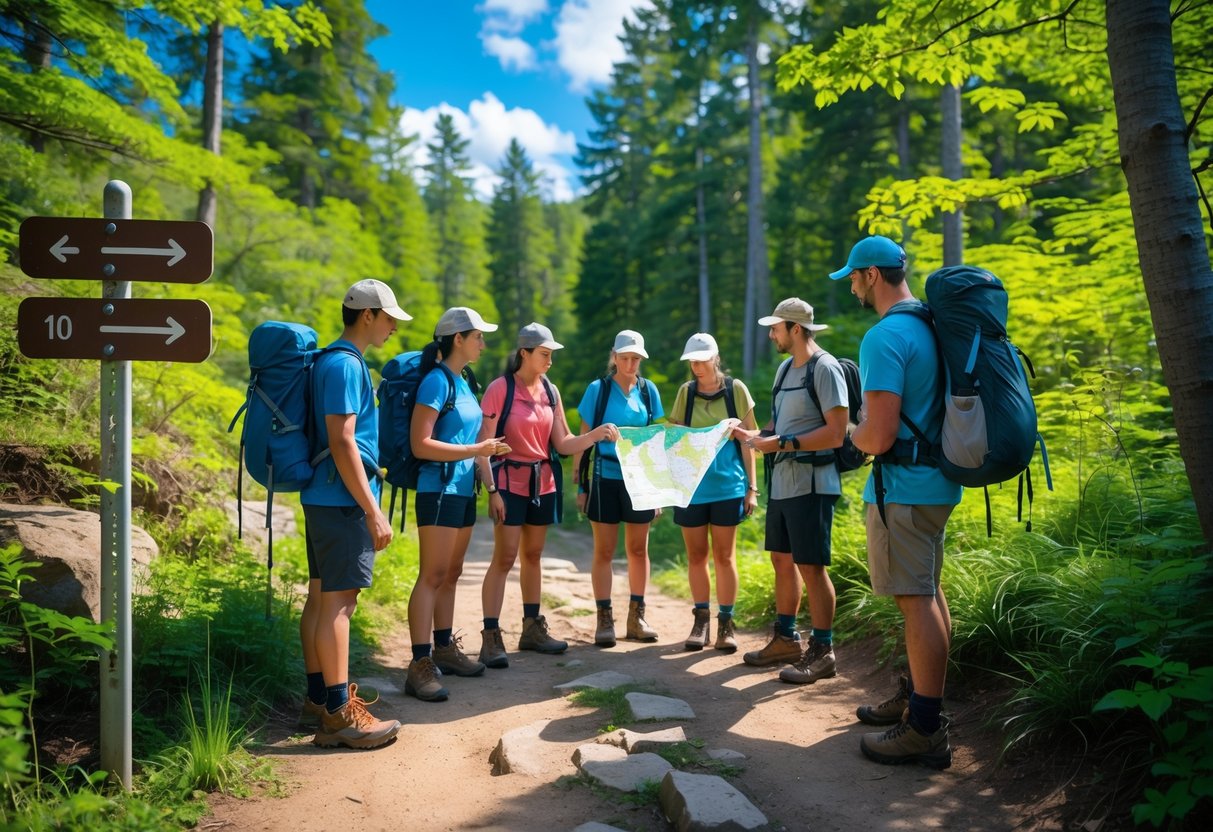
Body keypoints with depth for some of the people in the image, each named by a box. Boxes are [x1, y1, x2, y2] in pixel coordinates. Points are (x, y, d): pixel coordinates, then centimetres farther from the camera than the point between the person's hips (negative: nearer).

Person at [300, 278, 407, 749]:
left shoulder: (330, 361, 16)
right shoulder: (346, 365, -15)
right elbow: (342, 442, -21)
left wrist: (368, 485, 25)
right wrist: (373, 511, -20)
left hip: (323, 498, 10)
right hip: (342, 500, -10)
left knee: (320, 596, 14)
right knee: (338, 602, -7)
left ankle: (319, 694, 25)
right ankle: (339, 714, -1)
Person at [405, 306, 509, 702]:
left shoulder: (464, 381, 13)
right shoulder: (436, 380, -12)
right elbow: (420, 444, -18)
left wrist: (487, 449, 12)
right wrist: (475, 450, -17)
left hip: (463, 489, 9)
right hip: (439, 488, -9)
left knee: (451, 573, 15)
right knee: (432, 575, -8)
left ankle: (444, 648, 26)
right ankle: (420, 665, -5)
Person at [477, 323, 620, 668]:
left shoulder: (550, 391, 7)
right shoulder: (500, 388, -9)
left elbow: (562, 443, 5)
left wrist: (596, 434, -9)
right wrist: (492, 490, -16)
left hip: (543, 483, 6)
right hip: (511, 483, -5)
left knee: (532, 555, 13)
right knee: (504, 558, -6)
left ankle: (532, 629, 24)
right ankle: (491, 637, 1)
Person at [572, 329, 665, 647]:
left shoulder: (648, 390, 5)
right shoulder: (597, 389, -2)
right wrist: (580, 484, -4)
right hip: (605, 478, -2)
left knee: (638, 549, 9)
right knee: (604, 551, 3)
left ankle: (636, 617, 20)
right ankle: (604, 619, 11)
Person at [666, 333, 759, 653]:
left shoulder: (735, 389, 0)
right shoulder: (686, 392, 5)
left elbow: (746, 441, 2)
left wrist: (752, 487, -1)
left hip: (727, 485, -2)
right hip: (691, 486, 2)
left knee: (724, 555, 3)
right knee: (696, 555, 7)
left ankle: (726, 623, 12)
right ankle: (701, 621, 18)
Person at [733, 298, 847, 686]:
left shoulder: (825, 368, -12)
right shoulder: (785, 367, 15)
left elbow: (836, 433, -18)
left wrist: (782, 444, -19)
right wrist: (754, 435, 5)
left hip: (811, 483, -9)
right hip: (781, 481, 9)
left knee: (811, 566, -3)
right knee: (782, 560, 14)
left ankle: (822, 652, 8)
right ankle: (785, 639, 26)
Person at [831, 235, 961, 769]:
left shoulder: (885, 337, -19)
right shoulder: (931, 326, 11)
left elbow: (878, 436, -23)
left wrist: (854, 436, -2)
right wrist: (870, 430, 20)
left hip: (903, 486, -10)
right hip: (936, 480, 10)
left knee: (916, 602, -5)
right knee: (928, 592, 17)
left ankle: (925, 731, 4)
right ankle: (917, 699, 30)